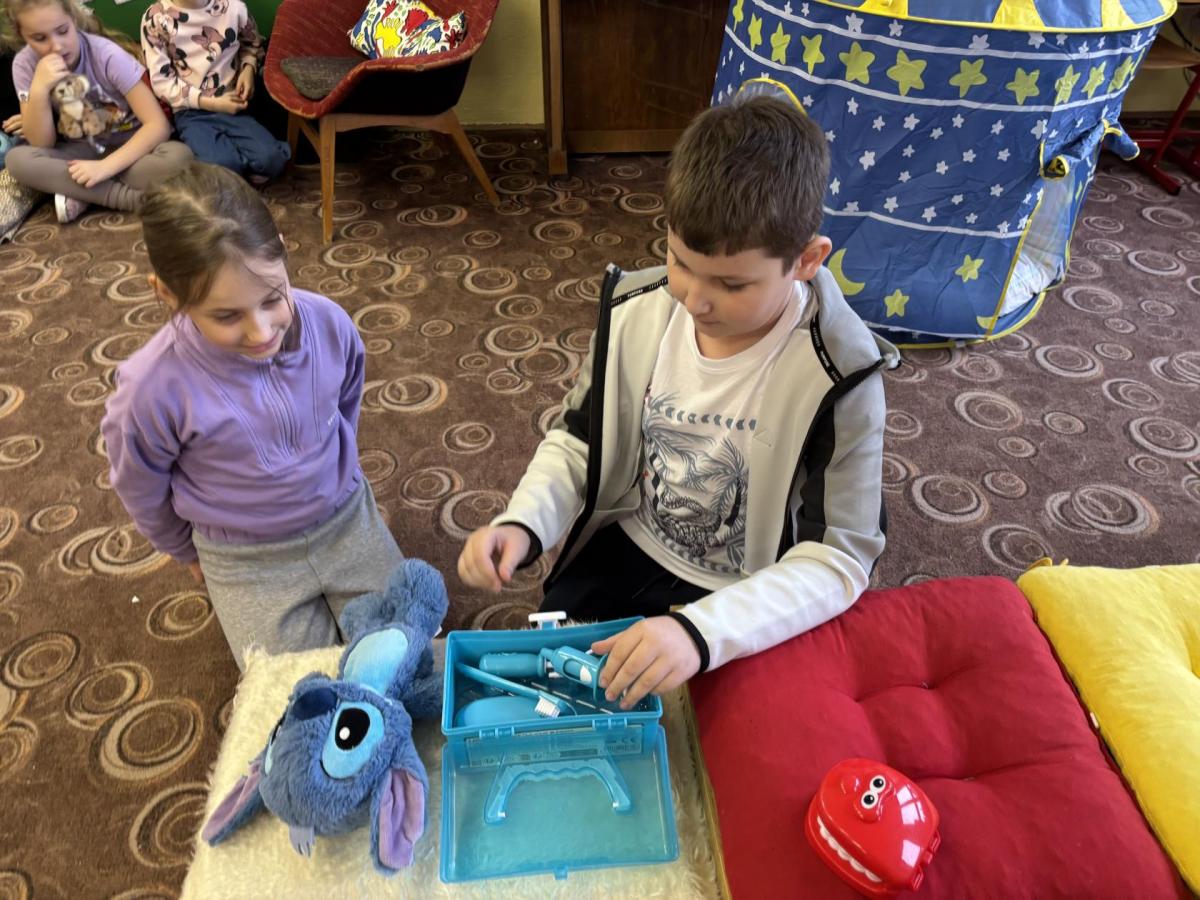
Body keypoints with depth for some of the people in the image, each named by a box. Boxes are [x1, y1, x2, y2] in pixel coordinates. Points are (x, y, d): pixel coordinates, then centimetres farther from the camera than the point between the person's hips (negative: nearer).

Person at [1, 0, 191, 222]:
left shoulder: (106, 54, -21)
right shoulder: (25, 64, -10)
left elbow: (158, 125, -24)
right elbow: (41, 144, -11)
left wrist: (105, 166, -30)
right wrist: (38, 89, -27)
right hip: (80, 151, 3)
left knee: (178, 156, -35)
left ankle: (81, 195, -19)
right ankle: (131, 196, -26)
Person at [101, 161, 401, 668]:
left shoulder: (330, 323, -21)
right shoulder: (153, 388, -29)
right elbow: (141, 493, -7)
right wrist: (192, 557, 11)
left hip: (346, 518, 3)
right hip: (248, 559, -2)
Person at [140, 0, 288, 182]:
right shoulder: (156, 18, -6)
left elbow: (252, 42, 22)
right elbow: (161, 81, -6)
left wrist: (248, 68, 0)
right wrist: (211, 103, -14)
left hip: (231, 105, 3)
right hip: (191, 111, -2)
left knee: (271, 159, -25)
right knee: (222, 165, -32)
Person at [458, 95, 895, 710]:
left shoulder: (839, 380, -26)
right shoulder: (635, 312, -14)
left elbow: (838, 559, -24)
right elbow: (577, 442, 0)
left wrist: (701, 631, -39)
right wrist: (523, 525, -20)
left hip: (746, 600, -3)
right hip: (628, 549, 4)